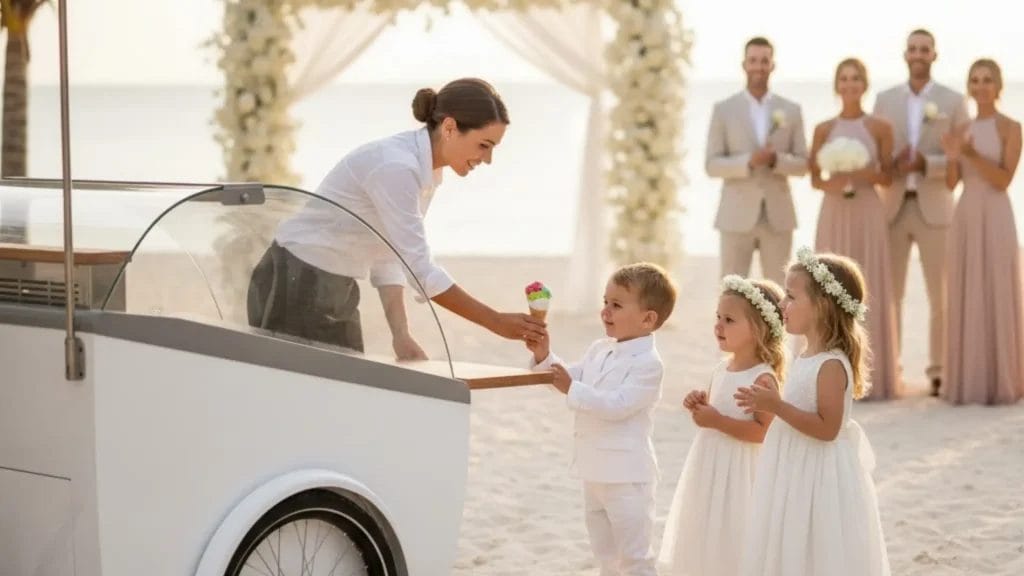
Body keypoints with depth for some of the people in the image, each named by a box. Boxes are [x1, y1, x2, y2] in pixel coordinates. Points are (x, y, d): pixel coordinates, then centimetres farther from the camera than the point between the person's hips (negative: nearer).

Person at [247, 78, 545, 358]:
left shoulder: (428, 172, 3)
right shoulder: (395, 166, -26)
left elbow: (388, 255, 7)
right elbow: (419, 268, -26)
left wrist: (401, 333, -6)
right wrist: (497, 323, -21)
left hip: (338, 292, 9)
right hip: (296, 286, -9)